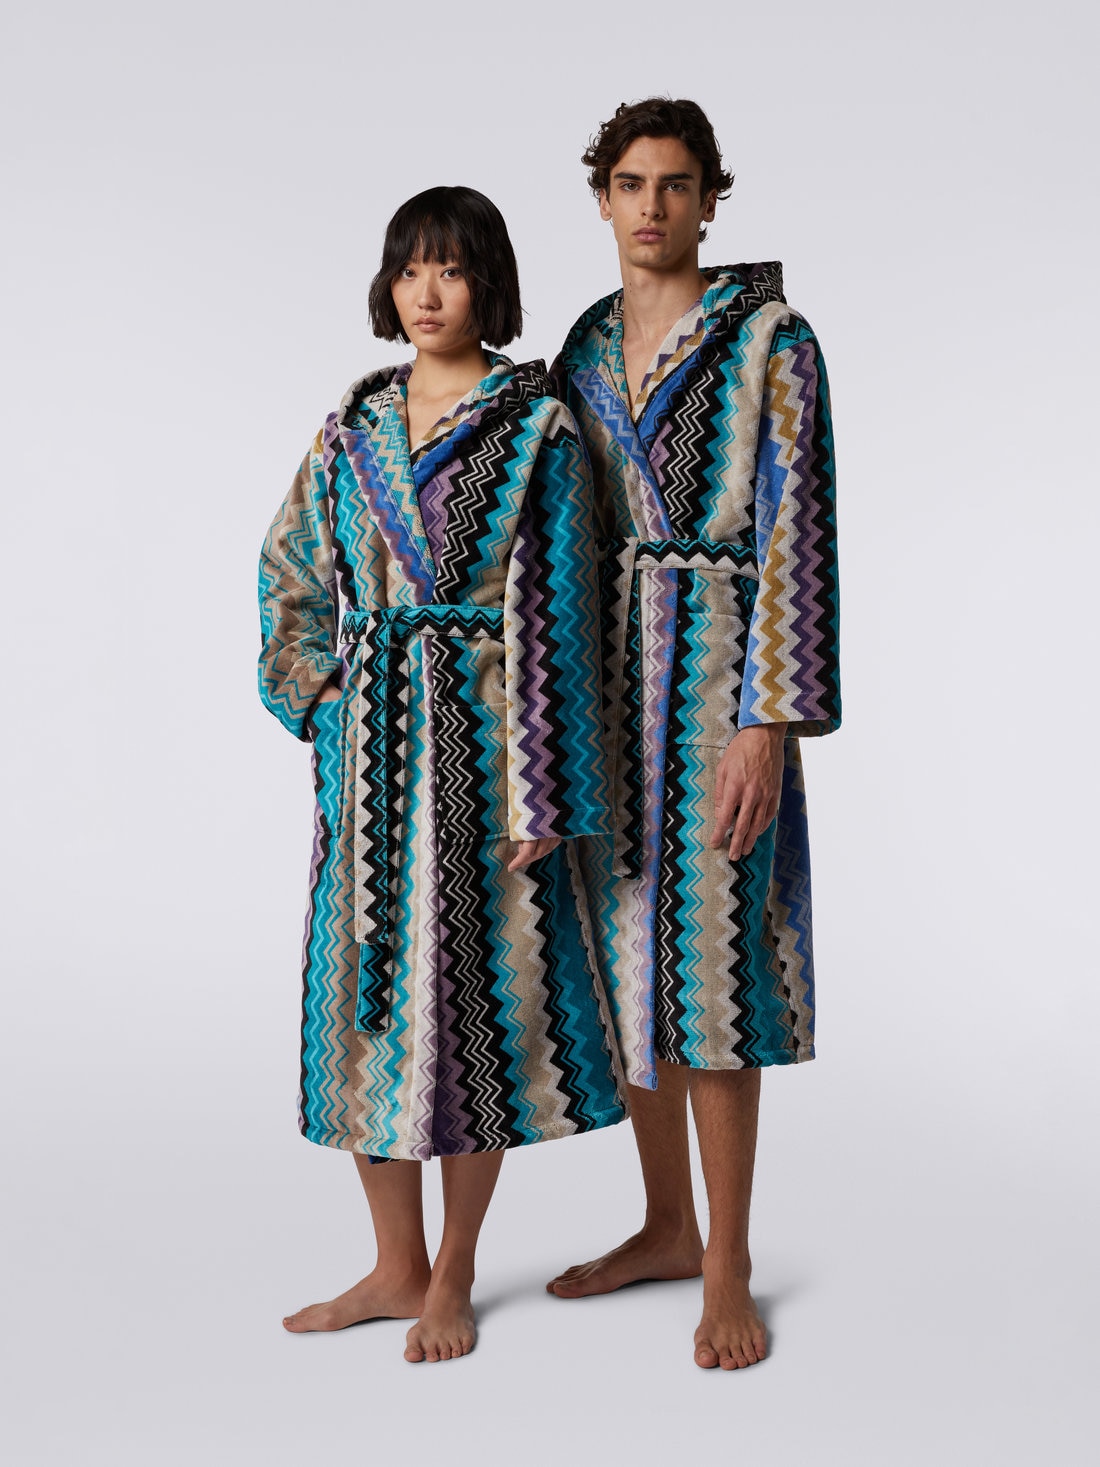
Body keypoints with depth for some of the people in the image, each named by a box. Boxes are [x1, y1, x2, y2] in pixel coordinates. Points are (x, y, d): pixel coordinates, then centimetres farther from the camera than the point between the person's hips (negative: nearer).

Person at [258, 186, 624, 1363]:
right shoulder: (354, 427, 12)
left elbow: (555, 606, -8)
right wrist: (316, 689, 5)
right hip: (371, 738, 5)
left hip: (482, 734, -5)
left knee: (475, 982, 1)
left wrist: (542, 788, -13)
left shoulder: (535, 427, -3)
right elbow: (290, 569, 20)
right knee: (369, 976, 7)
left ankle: (452, 1279, 15)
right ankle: (395, 1266, 20)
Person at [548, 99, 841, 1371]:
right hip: (604, 680, 6)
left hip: (715, 668, -6)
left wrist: (768, 724, -18)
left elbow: (796, 533, -11)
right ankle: (667, 1227, 25)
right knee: (630, 946, 11)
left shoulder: (771, 340, -5)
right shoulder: (583, 352, 13)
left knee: (710, 957, -5)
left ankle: (727, 1265, 7)